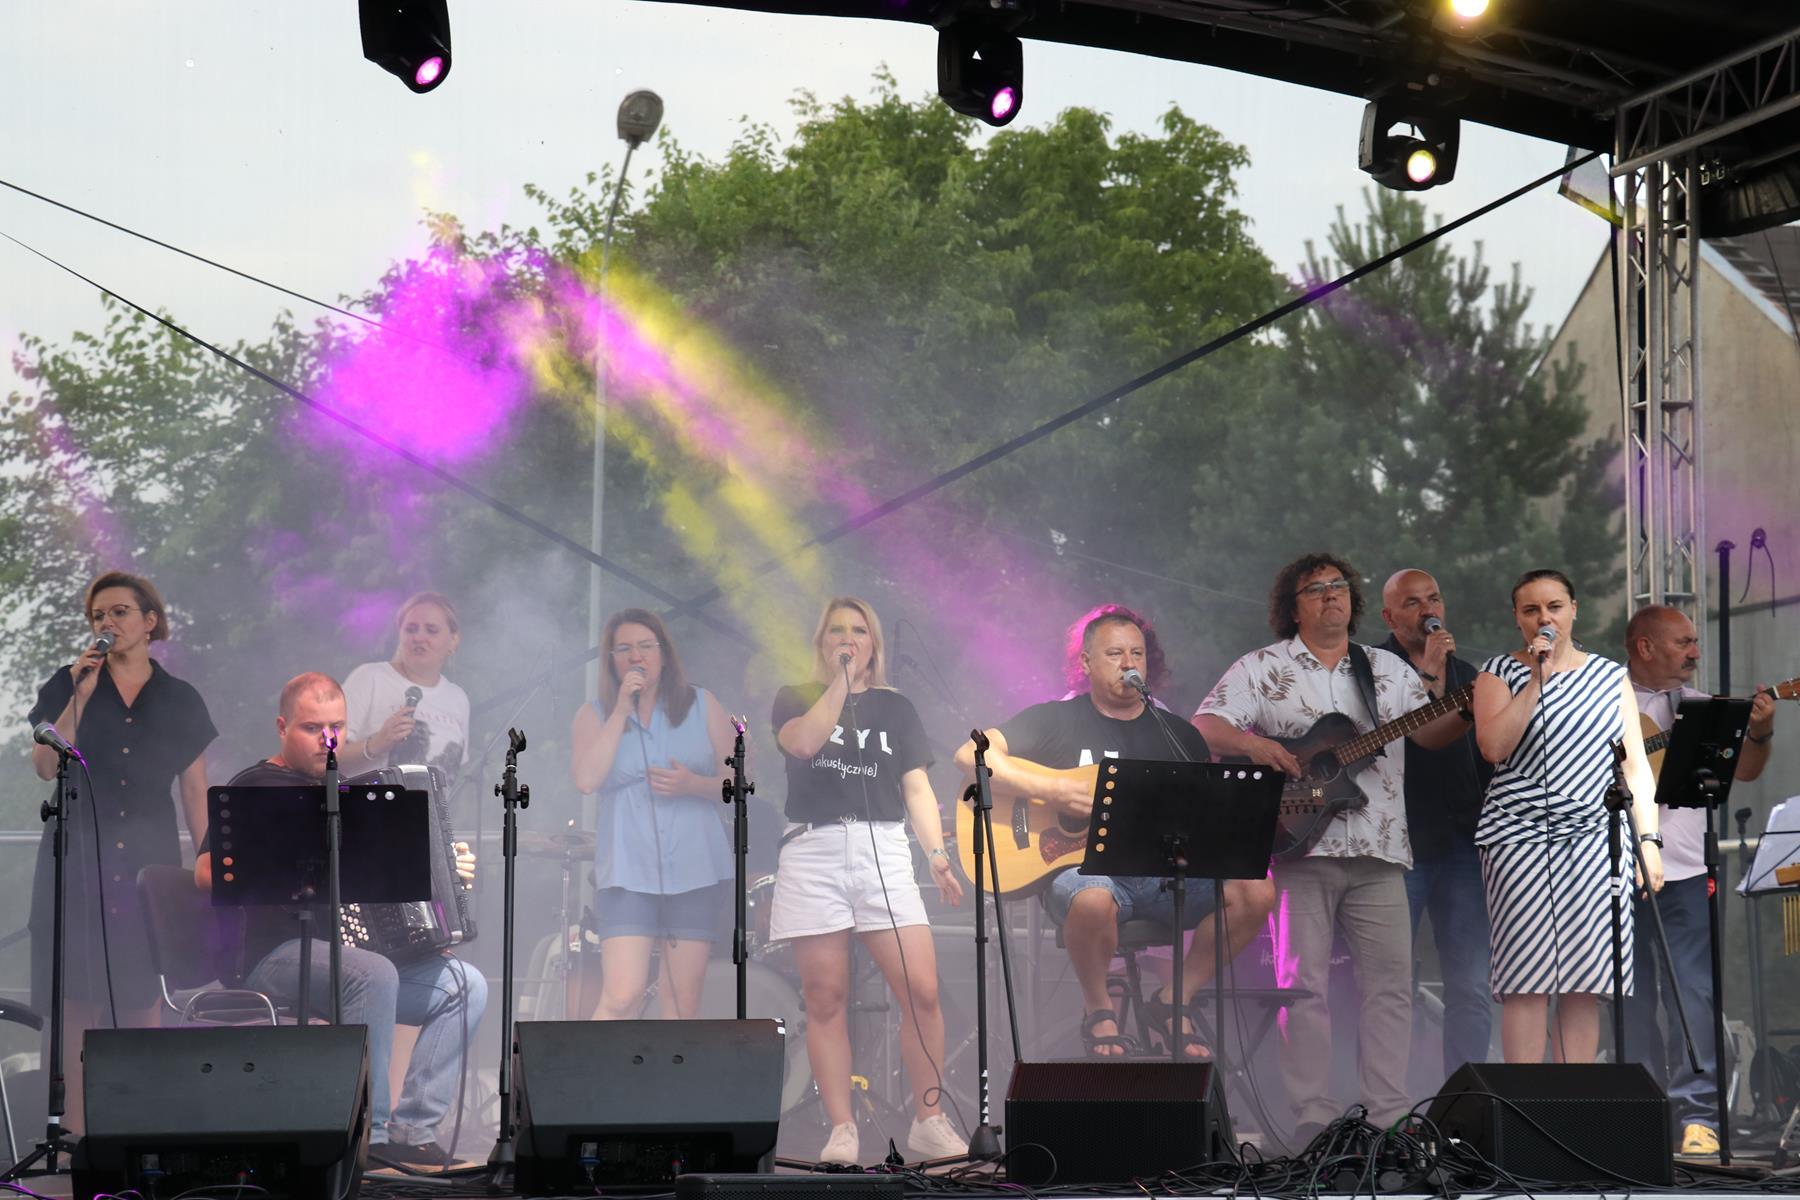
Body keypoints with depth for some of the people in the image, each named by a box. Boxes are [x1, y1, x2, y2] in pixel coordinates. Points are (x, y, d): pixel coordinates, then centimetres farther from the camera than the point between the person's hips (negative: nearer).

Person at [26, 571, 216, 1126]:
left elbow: (195, 792, 10)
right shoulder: (68, 685, 6)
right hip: (77, 855, -1)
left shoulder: (179, 700, 9)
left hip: (148, 859, 1)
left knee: (141, 995, -1)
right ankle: (75, 1125, -4)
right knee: (79, 993, -6)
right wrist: (81, 697, -12)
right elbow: (45, 766, -6)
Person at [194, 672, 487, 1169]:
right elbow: (205, 872, -12)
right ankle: (368, 1132, -29)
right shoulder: (256, 787, 0)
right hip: (277, 955, -8)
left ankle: (412, 1128, -13)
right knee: (374, 973, -36)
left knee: (464, 985, -10)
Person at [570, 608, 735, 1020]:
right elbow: (587, 779, -10)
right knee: (622, 997, -15)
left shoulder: (701, 706, 10)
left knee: (683, 1002, 0)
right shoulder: (595, 716, 8)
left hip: (696, 872, 1)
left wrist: (693, 785, -11)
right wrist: (621, 711, -10)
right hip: (628, 873, -1)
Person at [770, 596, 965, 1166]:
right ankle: (841, 1130, 1)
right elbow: (804, 742, -12)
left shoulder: (895, 707, 17)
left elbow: (917, 787, 11)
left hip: (883, 848, 1)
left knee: (922, 991, -10)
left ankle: (929, 1121, -1)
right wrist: (840, 680, -7)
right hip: (813, 850, -1)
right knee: (824, 998, -3)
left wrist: (937, 853, -2)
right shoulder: (796, 698, 11)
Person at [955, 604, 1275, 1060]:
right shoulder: (1055, 720, 6)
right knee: (1093, 900, -41)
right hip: (1081, 866, -4)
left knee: (1255, 890, -21)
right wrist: (1054, 790, -15)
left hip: (1163, 873, 4)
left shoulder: (1179, 734, 17)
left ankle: (1175, 1001, -2)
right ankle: (1098, 1010, -10)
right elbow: (971, 755, -5)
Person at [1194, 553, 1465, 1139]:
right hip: (1299, 847, -3)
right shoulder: (1262, 668, 7)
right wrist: (1253, 744, -20)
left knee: (1391, 980, -1)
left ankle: (1389, 1113, 2)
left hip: (1376, 851, 3)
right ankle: (1312, 1117, -2)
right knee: (1304, 982, -5)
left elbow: (1430, 732, 13)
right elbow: (1205, 728, 0)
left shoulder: (1388, 670, 18)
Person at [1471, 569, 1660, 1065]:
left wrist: (1649, 838, 3)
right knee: (1527, 977, -9)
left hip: (1595, 839, 2)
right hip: (1520, 837, -2)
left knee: (1585, 982, -2)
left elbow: (1635, 764, 12)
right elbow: (1493, 746, -10)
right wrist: (1536, 680, -11)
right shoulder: (1499, 673, 7)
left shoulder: (1610, 676, 14)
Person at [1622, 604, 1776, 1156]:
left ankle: (1697, 1113, -7)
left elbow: (1743, 770, 5)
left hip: (1684, 868, 1)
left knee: (1693, 991, -7)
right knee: (1633, 995, 6)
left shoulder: (1700, 708, 12)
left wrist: (1759, 733, -14)